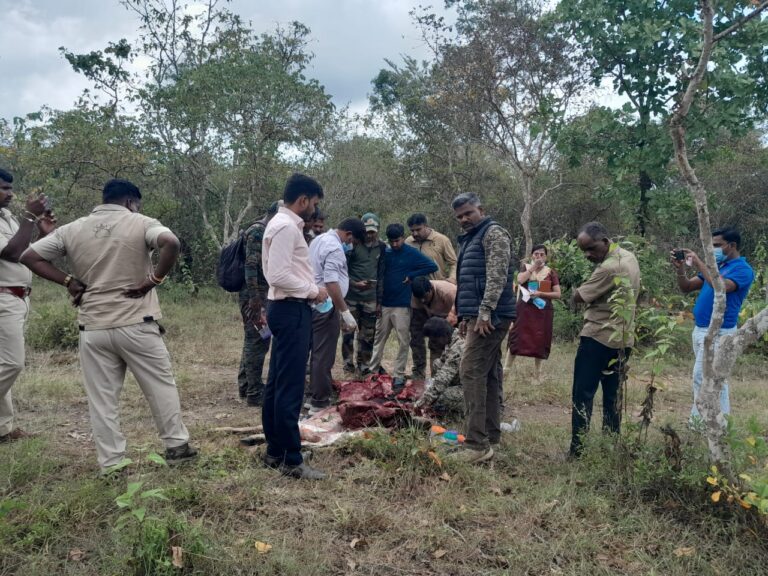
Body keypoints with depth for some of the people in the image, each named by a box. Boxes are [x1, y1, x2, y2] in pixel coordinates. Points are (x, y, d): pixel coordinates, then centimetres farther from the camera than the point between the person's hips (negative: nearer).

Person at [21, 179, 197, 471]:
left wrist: (69, 282, 5)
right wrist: (155, 279, -13)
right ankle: (176, 445, 22)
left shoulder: (72, 229, 7)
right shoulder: (140, 223, -5)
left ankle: (111, 463, 14)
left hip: (93, 328, 3)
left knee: (102, 398, 10)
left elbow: (29, 256, 6)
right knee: (161, 386, 13)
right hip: (137, 325, -3)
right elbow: (171, 243, -24)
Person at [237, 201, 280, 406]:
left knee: (252, 341, 16)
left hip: (259, 296, 10)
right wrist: (256, 303, -24)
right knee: (258, 342, -5)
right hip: (255, 296, -10)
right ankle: (255, 393, 1)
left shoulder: (263, 232, 17)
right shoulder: (258, 231, -14)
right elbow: (250, 267, -21)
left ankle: (245, 386, 26)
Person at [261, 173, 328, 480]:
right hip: (291, 310, -11)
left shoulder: (284, 224, 16)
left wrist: (310, 288, 11)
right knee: (290, 387, -6)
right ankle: (291, 460, 2)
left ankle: (275, 451, 25)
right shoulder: (286, 227, -16)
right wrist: (314, 290, -13)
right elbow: (279, 276, -24)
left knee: (278, 383, 15)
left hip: (288, 308, 11)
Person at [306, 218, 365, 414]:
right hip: (326, 307, -10)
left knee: (318, 354, 16)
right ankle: (319, 403, 0)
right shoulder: (334, 247, -16)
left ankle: (315, 396, 23)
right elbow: (331, 282, -24)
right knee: (324, 356, -4)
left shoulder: (320, 240, 16)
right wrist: (346, 312, -23)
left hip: (314, 305, 10)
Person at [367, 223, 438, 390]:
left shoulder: (412, 254, -4)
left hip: (402, 305, -4)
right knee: (379, 338, 10)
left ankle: (399, 376, 6)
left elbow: (432, 266, -11)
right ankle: (372, 371, 18)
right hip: (384, 304, 4)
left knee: (403, 342, 0)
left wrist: (411, 276, -11)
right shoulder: (386, 253, 8)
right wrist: (378, 301, 7)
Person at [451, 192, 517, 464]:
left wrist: (485, 311, -24)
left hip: (490, 316, -10)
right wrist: (465, 316, 22)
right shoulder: (470, 239, 23)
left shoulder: (493, 233, -7)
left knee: (472, 372, -14)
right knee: (489, 374, 12)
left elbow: (497, 275, -19)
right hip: (479, 316, 10)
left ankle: (477, 444, -13)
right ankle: (491, 435, 19)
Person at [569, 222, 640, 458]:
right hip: (623, 337, 9)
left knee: (583, 395, -2)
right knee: (613, 395, 13)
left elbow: (577, 298, -15)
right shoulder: (630, 257, 9)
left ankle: (577, 450, -1)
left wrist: (580, 287, 3)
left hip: (598, 336, -9)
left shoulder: (609, 268, -21)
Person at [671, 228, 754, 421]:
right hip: (701, 330, 8)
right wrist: (681, 269, -7)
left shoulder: (743, 269, -10)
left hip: (718, 333, -8)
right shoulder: (715, 266, 14)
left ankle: (698, 423, -2)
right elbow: (686, 288, 11)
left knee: (702, 378, -9)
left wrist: (699, 264, -24)